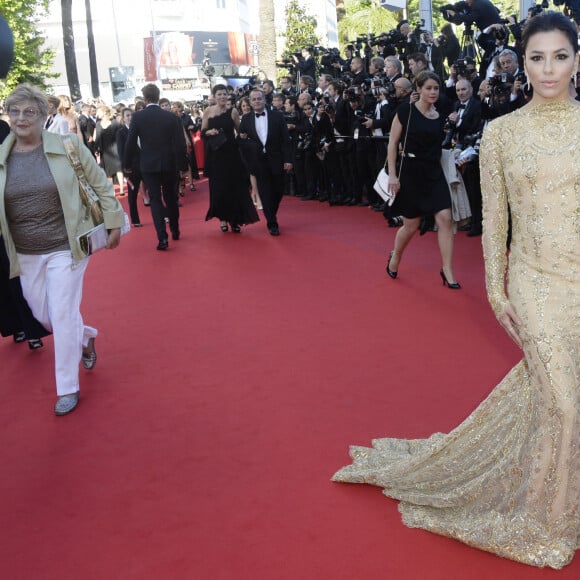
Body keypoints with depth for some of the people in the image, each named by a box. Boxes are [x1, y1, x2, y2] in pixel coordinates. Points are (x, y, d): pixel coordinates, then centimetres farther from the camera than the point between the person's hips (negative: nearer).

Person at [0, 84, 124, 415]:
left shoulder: (68, 146, -8)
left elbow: (100, 184, 0)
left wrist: (113, 222, 0)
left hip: (66, 247, -4)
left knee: (63, 317, -2)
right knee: (43, 316, 15)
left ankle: (68, 388, 13)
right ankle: (86, 337, 46)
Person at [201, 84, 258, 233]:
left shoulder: (233, 111, 1)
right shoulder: (208, 111, 2)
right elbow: (202, 132, 4)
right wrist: (209, 132, -14)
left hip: (231, 153, 0)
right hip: (215, 154, 0)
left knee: (234, 186, 1)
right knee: (218, 187, 4)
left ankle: (235, 219, 9)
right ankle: (223, 218, 15)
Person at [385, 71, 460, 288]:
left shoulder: (439, 117, 8)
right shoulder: (406, 111, -6)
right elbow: (393, 143, -6)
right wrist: (392, 175, -11)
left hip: (434, 173, 4)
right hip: (411, 172, -4)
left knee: (445, 219, -9)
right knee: (411, 225, 5)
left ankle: (447, 272, -2)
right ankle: (395, 257, 35)